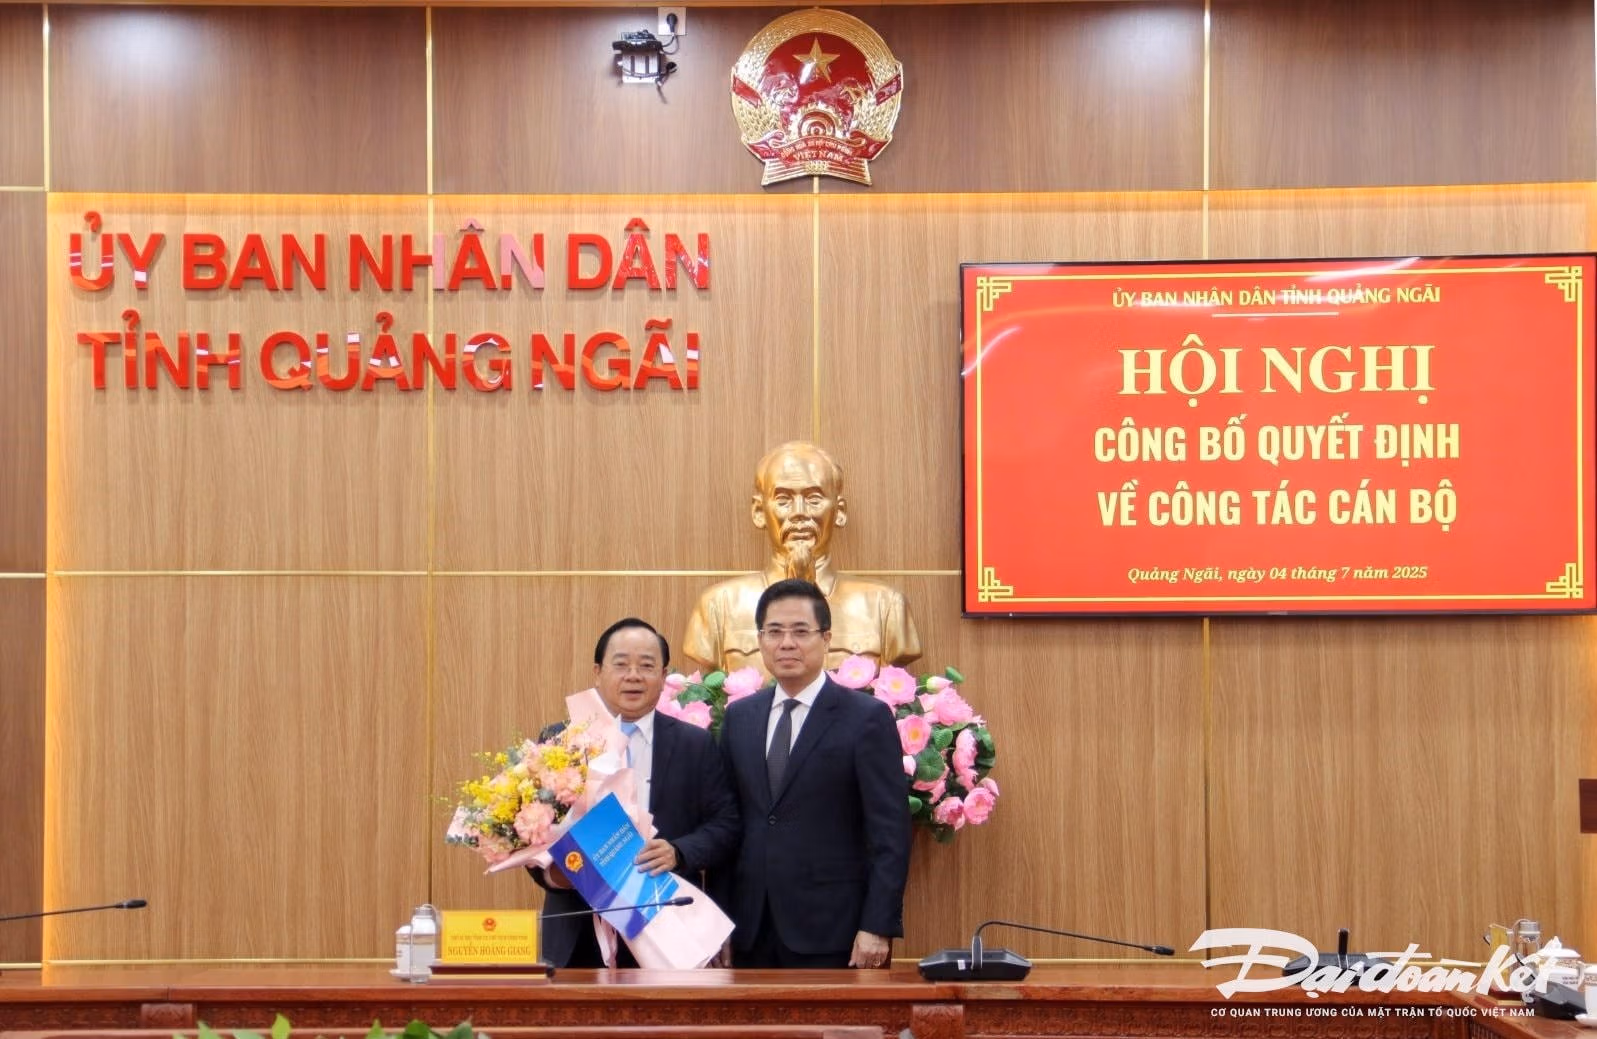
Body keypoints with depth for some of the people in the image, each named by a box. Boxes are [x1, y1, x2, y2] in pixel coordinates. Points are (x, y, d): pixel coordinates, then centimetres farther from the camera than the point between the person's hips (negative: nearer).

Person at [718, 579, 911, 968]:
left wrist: (878, 927, -13)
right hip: (750, 933, 4)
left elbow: (890, 833, -7)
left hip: (829, 933, -4)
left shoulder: (868, 717, -3)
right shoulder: (739, 717, 12)